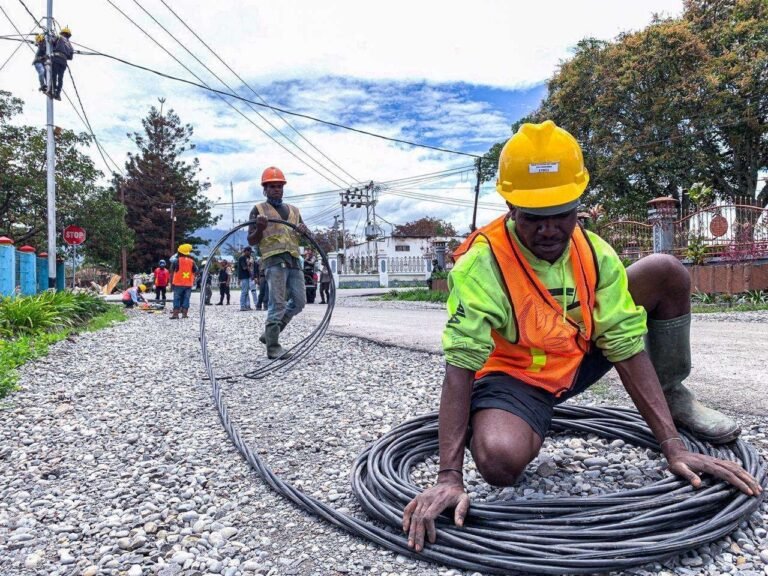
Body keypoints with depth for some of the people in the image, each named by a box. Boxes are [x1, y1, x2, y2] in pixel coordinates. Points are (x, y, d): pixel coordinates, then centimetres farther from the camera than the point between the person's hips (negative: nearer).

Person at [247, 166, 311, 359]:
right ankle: (273, 348, -4)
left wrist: (305, 231, 1)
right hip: (274, 260, -6)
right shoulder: (259, 209, 9)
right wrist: (260, 229, -16)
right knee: (278, 304, -11)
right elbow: (251, 240, 5)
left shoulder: (293, 210, 23)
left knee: (299, 302, 5)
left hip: (294, 260, 6)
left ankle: (269, 334, 19)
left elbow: (307, 237, 25)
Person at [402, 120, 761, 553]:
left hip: (580, 357, 5)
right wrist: (449, 477, -36)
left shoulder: (595, 253, -14)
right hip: (512, 375, -4)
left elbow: (630, 351, -13)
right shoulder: (482, 262, -29)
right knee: (500, 459, -38)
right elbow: (460, 369, -31)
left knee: (666, 272, -8)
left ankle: (675, 399, 14)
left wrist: (674, 447, -17)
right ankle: (535, 424, 2)